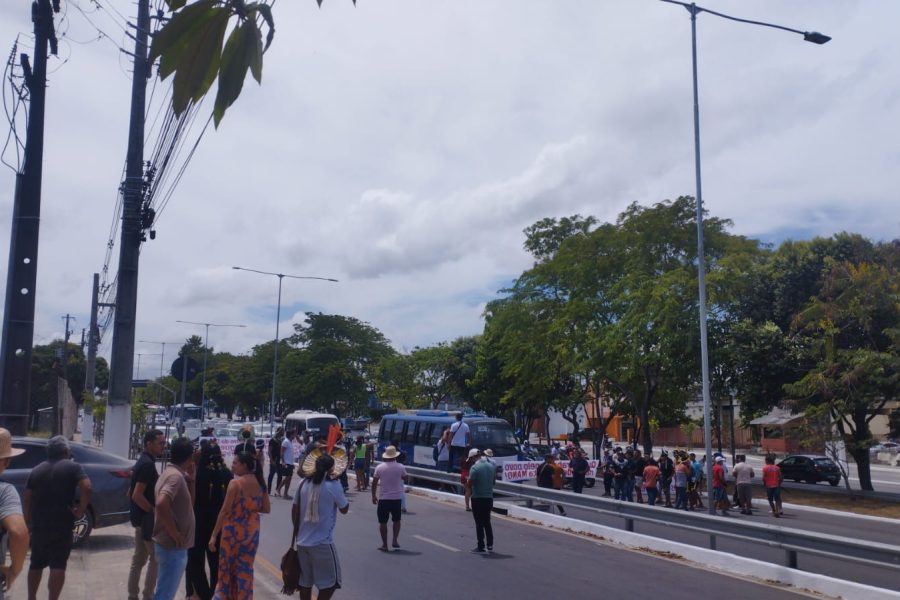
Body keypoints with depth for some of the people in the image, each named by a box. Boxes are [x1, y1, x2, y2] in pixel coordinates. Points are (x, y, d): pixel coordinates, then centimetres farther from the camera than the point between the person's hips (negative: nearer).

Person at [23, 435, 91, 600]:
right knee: (58, 565, -3)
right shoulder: (73, 467, -4)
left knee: (36, 564, 18)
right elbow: (86, 488, -20)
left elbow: (28, 498, 11)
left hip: (39, 524, 5)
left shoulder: (37, 470, 12)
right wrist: (80, 512, -12)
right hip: (62, 525, -5)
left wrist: (29, 520, 19)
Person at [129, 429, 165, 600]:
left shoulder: (143, 462, 12)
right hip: (147, 519, -10)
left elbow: (132, 493, 19)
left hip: (140, 518, 10)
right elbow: (137, 495, -25)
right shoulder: (148, 464, -19)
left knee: (139, 559, 14)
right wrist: (154, 511, -17)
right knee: (156, 558, -2)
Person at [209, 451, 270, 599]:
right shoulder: (260, 483, 1)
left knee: (227, 567, 12)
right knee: (245, 568, 15)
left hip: (234, 530, -5)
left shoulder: (235, 483, -15)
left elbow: (225, 511, -15)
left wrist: (214, 535, -11)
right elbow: (266, 509, 4)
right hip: (252, 530, 5)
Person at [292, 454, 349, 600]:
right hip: (322, 543, -6)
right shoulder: (334, 486, -13)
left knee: (305, 581, 16)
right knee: (330, 581, 7)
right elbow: (344, 509, 0)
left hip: (302, 541, 6)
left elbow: (294, 510, 8)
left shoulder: (303, 483, 2)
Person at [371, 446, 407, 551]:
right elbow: (405, 479, 9)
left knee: (383, 522, 8)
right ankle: (395, 540, 12)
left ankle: (384, 545, 10)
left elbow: (374, 483, -1)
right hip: (397, 497, 1)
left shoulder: (379, 467, -5)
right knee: (396, 520, 20)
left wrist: (373, 496, 10)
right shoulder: (400, 467, -6)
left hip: (383, 498, -1)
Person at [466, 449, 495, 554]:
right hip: (489, 497, 6)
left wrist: (468, 487, 2)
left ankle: (481, 547, 4)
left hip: (477, 498, -6)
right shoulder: (492, 466, 5)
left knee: (479, 523, 2)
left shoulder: (475, 468, -16)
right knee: (487, 522, 17)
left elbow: (469, 483, -19)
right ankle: (490, 546, 19)